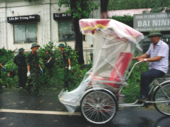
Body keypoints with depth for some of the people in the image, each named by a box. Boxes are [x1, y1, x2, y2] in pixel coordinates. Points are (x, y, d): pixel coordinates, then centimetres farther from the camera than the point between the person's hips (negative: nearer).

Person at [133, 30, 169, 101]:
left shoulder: (164, 45, -12)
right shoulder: (152, 45, 14)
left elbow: (158, 58, -22)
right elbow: (147, 54, 16)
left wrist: (145, 59, -31)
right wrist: (136, 58, 1)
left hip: (160, 69, -8)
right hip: (152, 68, 8)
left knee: (144, 75, -28)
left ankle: (145, 95, -15)